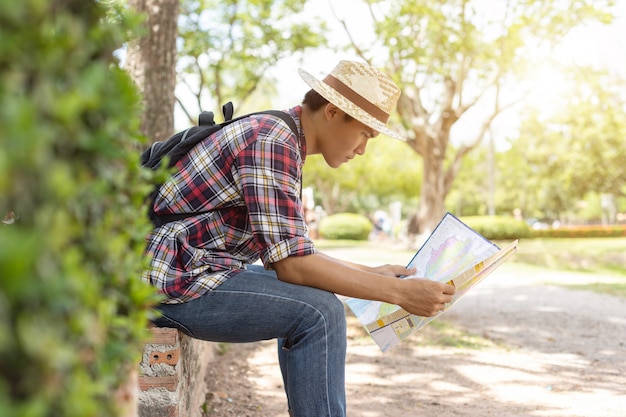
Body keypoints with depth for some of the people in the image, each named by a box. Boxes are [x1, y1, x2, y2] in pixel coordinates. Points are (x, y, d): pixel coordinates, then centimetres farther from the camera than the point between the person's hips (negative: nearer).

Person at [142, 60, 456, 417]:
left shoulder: (279, 136, 13)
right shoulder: (274, 142, -17)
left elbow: (292, 252, 19)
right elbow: (292, 264, -22)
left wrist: (371, 272, 17)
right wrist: (399, 292, -20)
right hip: (170, 282, -10)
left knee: (305, 297, 18)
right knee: (319, 312, -17)